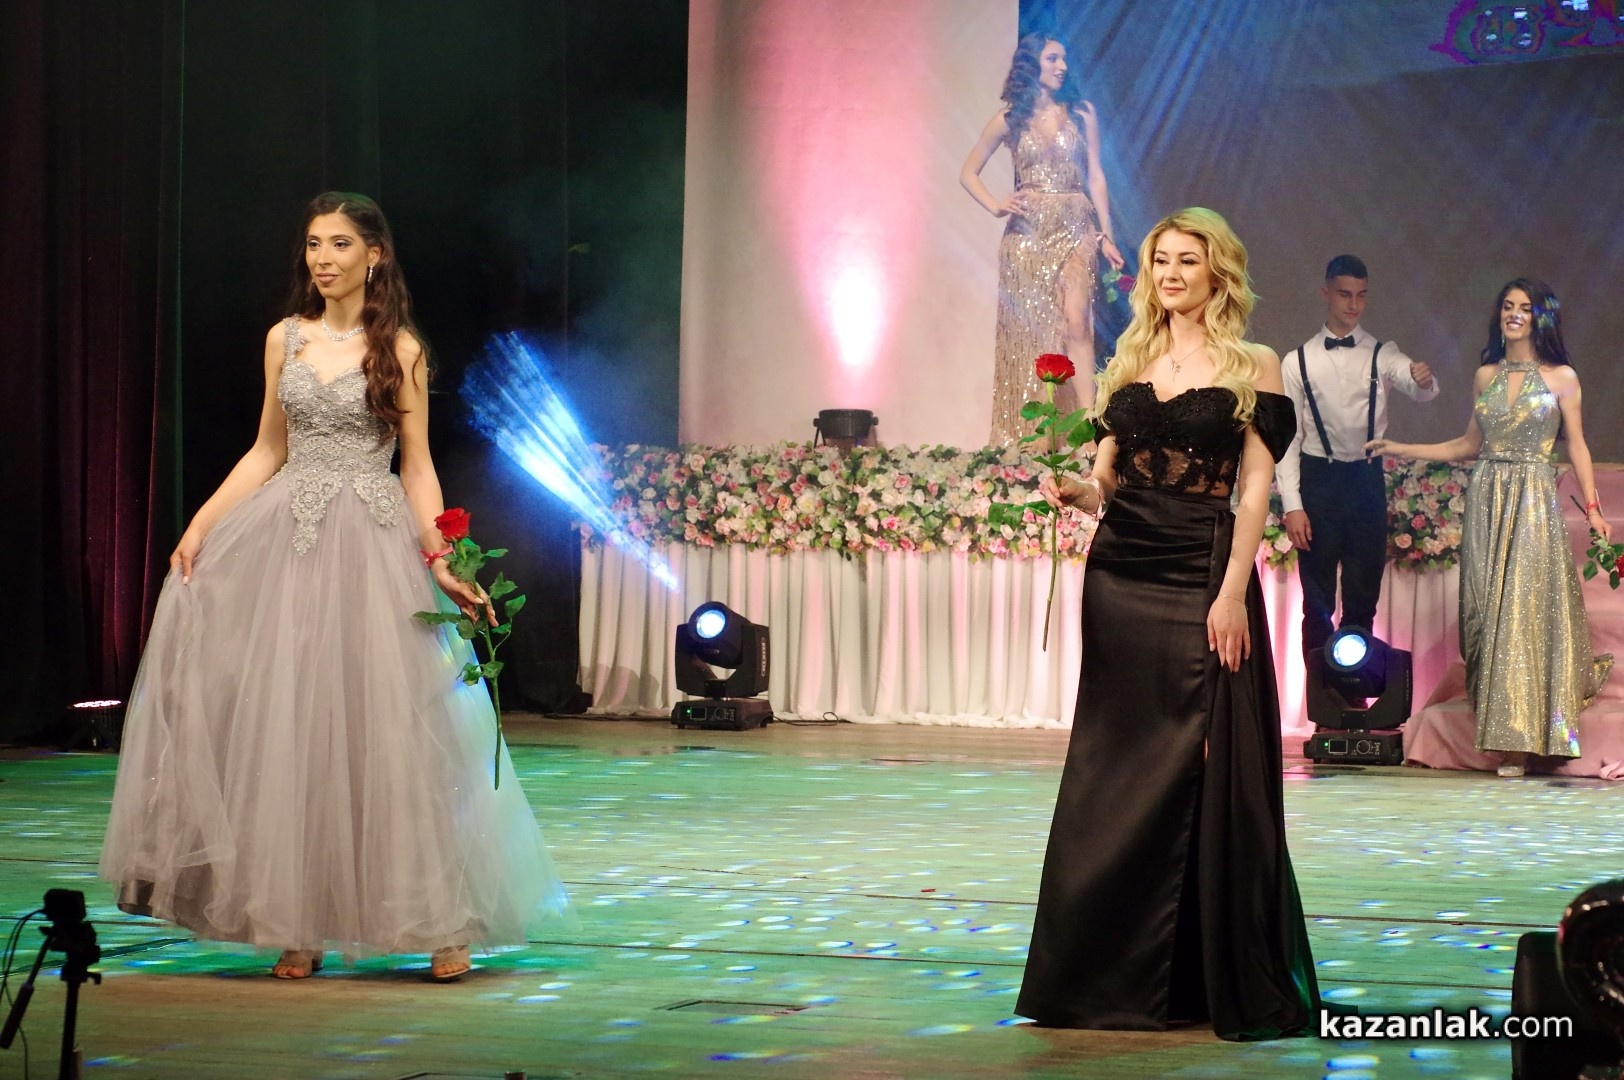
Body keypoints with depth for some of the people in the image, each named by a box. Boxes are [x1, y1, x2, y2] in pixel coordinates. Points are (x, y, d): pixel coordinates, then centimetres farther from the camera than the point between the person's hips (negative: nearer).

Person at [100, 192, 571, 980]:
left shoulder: (399, 349, 1)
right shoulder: (285, 340, 10)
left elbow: (417, 466, 1)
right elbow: (267, 452, 15)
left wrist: (438, 558, -10)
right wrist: (201, 525, 5)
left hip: (371, 545, -4)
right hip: (286, 543, 4)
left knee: (388, 726, -5)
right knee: (286, 726, 0)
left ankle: (446, 920, 4)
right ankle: (301, 923, 6)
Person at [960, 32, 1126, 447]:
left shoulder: (1081, 113, 8)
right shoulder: (1010, 118, 7)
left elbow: (1095, 176, 9)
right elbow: (968, 172, 13)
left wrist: (1105, 236, 3)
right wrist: (995, 207, -4)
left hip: (1074, 229, 0)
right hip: (1027, 231, 0)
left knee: (1075, 322, -17)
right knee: (1028, 331, -1)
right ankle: (1025, 435, 4)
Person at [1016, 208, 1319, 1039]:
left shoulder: (1252, 368, 0)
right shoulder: (1130, 364, 14)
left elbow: (1254, 490, -5)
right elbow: (1107, 480, 14)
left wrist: (1232, 594, -14)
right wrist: (1077, 491, -9)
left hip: (1204, 579, -5)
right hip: (1122, 575, 5)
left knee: (1209, 774, -5)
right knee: (1113, 774, 5)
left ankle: (1225, 980, 3)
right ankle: (1116, 976, 14)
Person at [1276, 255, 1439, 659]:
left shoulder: (1382, 355, 1)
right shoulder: (1298, 361, 0)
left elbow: (1419, 389, -19)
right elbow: (1288, 437, -1)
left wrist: (1424, 380, -44)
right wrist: (1292, 505, -8)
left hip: (1367, 480, 1)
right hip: (1318, 480, -1)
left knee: (1364, 598, 7)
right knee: (1317, 599, 5)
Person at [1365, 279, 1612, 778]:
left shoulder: (1561, 378, 2)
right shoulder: (1485, 376, 12)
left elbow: (1576, 447, 3)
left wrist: (1593, 508, -5)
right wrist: (1401, 449, 17)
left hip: (1534, 502, -4)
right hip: (1486, 498, 4)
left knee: (1526, 608, -8)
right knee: (1486, 610, -1)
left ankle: (1519, 741, -4)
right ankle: (1503, 734, 10)